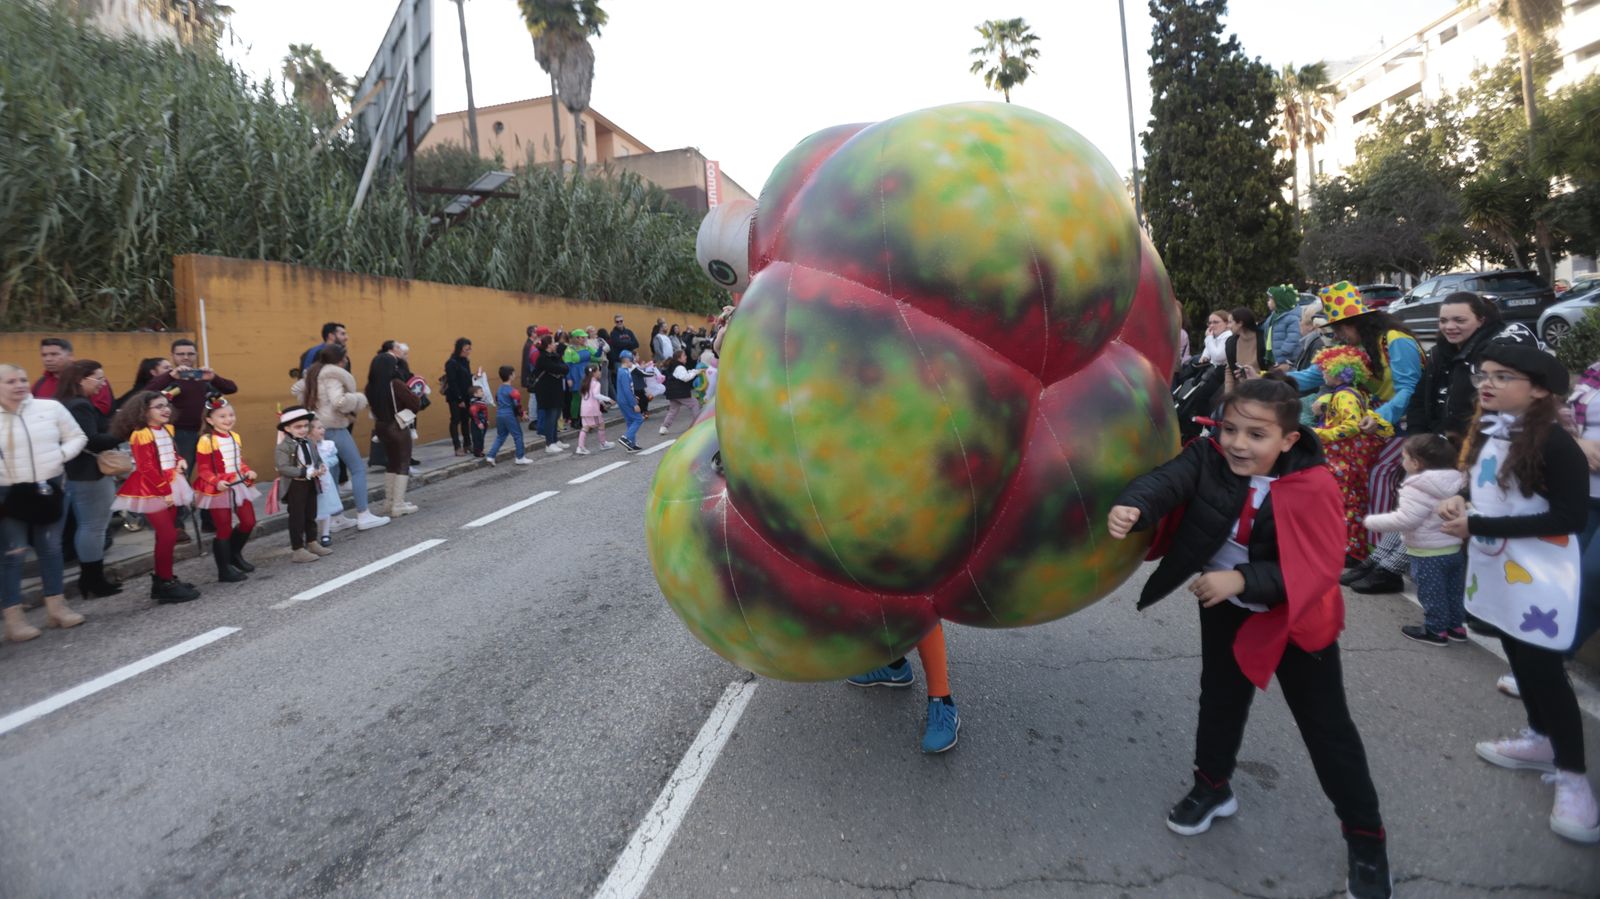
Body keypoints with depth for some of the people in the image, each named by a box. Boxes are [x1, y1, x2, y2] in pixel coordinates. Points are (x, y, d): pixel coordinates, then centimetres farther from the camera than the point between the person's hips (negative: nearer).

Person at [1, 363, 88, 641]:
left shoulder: (51, 407, -1)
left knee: (51, 548, 12)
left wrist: (60, 455, -10)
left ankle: (56, 606, 23)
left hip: (50, 488, 2)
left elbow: (77, 437, 8)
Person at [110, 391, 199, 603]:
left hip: (170, 486, 9)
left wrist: (180, 462, 2)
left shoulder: (167, 430, 10)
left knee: (168, 535, 13)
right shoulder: (141, 435, -17)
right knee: (167, 535, -10)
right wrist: (163, 491, -20)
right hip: (152, 491, -9)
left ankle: (163, 578, 23)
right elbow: (147, 468, -20)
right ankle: (165, 584, -2)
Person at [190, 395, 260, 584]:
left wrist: (248, 472, 0)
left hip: (239, 485, 7)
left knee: (249, 522, 11)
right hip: (218, 489, -7)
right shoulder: (206, 441, -16)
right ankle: (224, 571, 12)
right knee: (224, 529, 1)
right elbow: (203, 469, -15)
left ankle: (234, 554, 37)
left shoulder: (235, 437, 7)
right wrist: (216, 482, -29)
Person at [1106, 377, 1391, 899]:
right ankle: (1212, 786, 44)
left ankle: (1366, 838, 26)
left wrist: (1241, 579, -37)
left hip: (1296, 619, -3)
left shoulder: (1313, 487, -25)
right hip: (1226, 611, 4)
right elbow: (1167, 480, -36)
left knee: (1326, 728, 8)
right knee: (1220, 700, 21)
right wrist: (1133, 509, -58)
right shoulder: (1209, 457, -17)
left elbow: (1318, 569, -27)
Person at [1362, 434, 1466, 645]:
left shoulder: (1417, 488, -25)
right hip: (1455, 549, 9)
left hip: (1429, 553, -9)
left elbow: (1406, 520, -29)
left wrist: (1372, 522, -20)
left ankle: (1436, 630, 15)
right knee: (1453, 590, 20)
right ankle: (1456, 625, 32)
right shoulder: (1456, 482, 3)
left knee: (1431, 593, 5)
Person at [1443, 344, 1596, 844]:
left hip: (1538, 575, -7)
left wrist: (1477, 526, -23)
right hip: (1495, 567, 7)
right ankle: (1540, 740, 37)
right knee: (1519, 659, 19)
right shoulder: (1484, 433, 5)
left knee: (1545, 670, 0)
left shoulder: (1553, 443, -18)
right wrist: (1462, 504, -3)